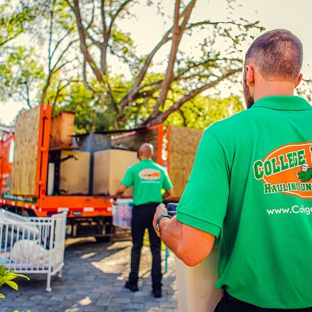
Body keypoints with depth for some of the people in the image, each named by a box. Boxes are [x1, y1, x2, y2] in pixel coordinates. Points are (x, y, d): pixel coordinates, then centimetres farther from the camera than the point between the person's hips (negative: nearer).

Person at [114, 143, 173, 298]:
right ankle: (157, 287, 7)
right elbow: (169, 192, 12)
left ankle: (133, 282, 21)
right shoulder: (160, 170, 8)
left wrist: (116, 197, 10)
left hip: (140, 209, -2)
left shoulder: (134, 169, -1)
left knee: (136, 247, 11)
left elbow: (121, 188, -11)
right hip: (156, 209, 2)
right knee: (156, 248, 5)